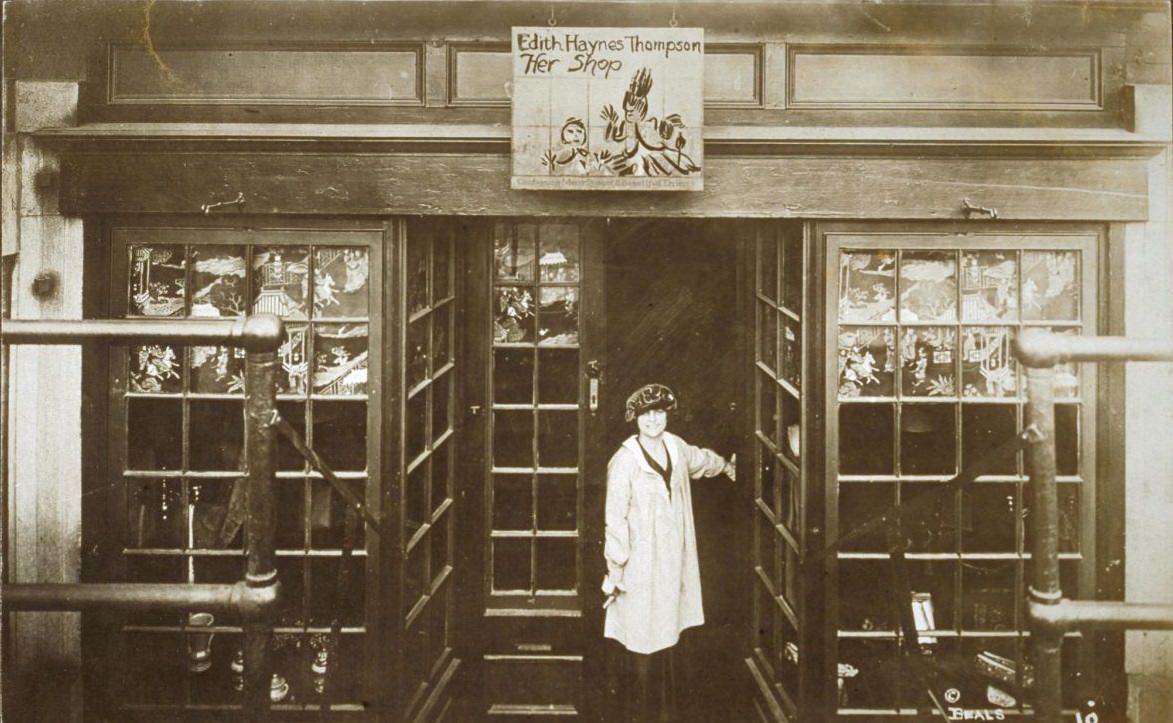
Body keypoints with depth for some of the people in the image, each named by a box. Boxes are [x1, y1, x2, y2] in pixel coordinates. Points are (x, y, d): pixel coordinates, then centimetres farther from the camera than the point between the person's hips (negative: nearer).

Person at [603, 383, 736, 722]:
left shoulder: (675, 446, 2)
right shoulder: (624, 461, -17)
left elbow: (699, 459, 27)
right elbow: (615, 520, -15)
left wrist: (726, 466, 46)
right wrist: (615, 573, -14)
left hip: (672, 562, 6)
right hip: (640, 564, -6)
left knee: (667, 638, 15)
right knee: (642, 643, 1)